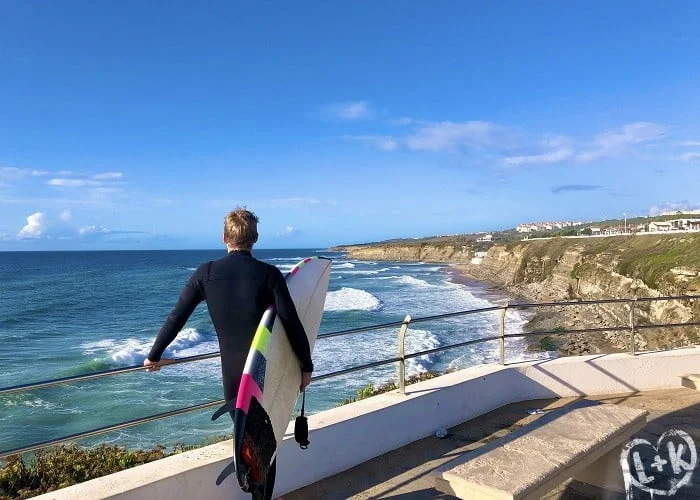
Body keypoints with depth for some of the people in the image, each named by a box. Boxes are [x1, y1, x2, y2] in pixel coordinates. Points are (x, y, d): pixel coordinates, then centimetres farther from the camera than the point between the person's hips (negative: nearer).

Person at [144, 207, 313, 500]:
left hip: (232, 371, 2)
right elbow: (293, 324, -12)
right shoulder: (269, 274, -12)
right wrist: (306, 366, -1)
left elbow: (176, 318, -1)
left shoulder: (206, 273, -6)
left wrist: (155, 355, 13)